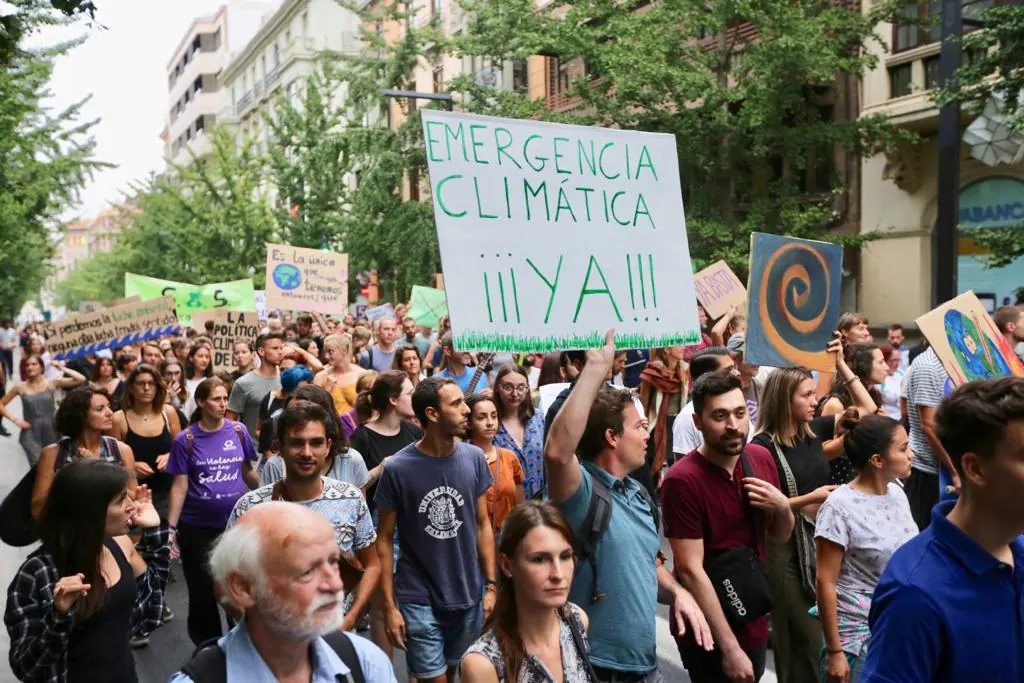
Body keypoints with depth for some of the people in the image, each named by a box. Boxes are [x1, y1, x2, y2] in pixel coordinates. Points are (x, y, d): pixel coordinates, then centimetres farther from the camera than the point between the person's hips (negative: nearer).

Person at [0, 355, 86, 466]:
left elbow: (81, 379, -10)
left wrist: (62, 368, -7)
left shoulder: (52, 383, -1)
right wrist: (15, 419, 0)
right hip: (30, 433, -1)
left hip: (51, 432, 1)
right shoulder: (20, 387, 1)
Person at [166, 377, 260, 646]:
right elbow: (180, 486, -7)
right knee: (202, 592, 11)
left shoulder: (239, 431, -2)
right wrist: (171, 528, -10)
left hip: (236, 522, 2)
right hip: (197, 526, -2)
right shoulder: (185, 439, -8)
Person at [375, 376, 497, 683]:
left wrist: (491, 585, 1)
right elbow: (385, 539, -6)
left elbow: (482, 524, 4)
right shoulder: (397, 468, -14)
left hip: (469, 597, 4)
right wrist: (389, 606, -7)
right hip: (419, 601, -3)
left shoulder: (474, 458, -5)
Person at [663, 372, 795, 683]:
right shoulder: (683, 480, -23)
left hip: (754, 623, 6)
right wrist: (729, 646, -20)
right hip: (709, 635, -6)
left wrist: (782, 507, -12)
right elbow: (691, 570, -22)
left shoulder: (761, 459, -3)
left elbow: (780, 536, 9)